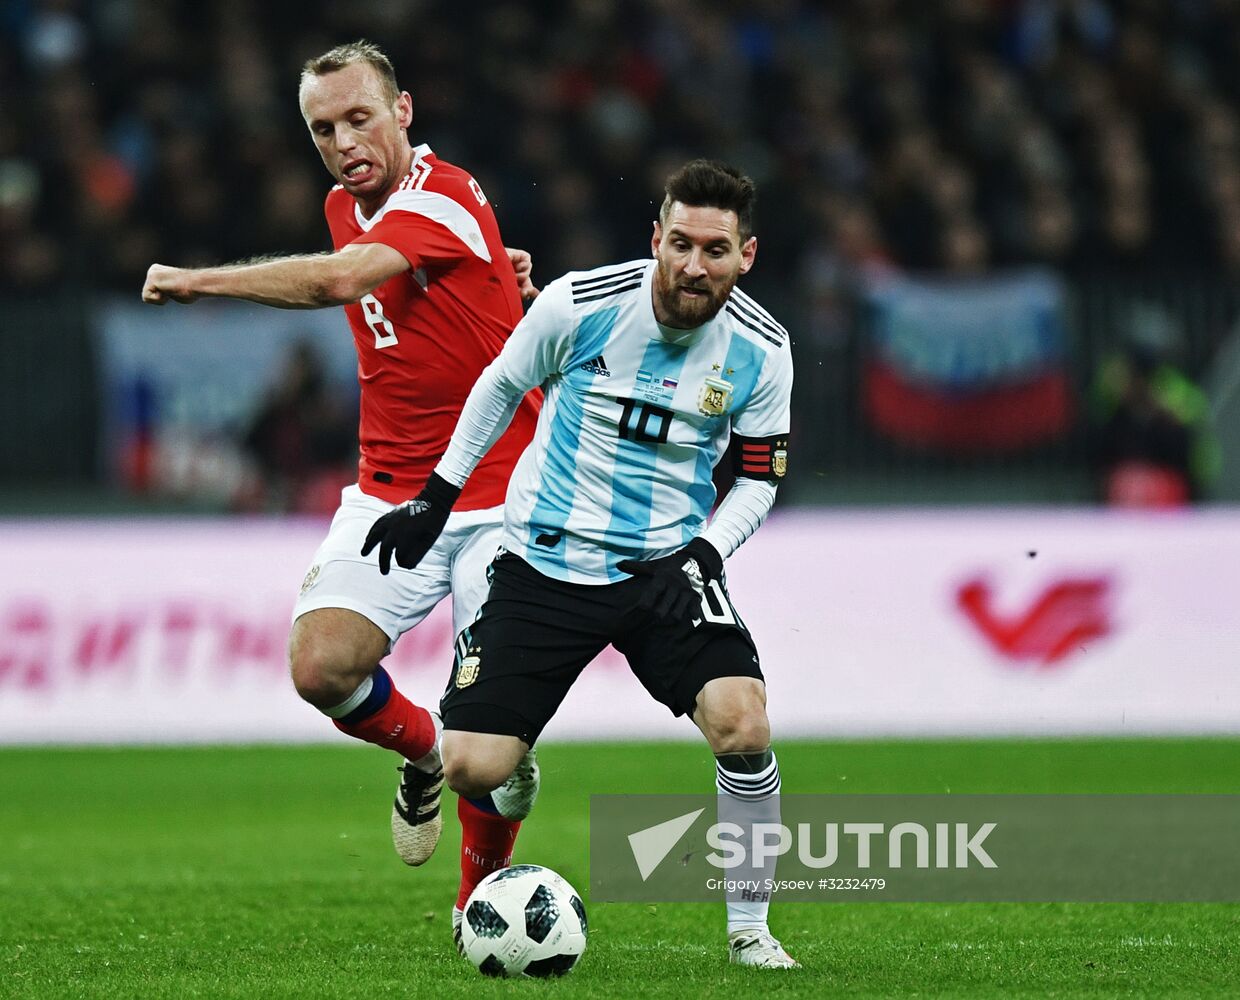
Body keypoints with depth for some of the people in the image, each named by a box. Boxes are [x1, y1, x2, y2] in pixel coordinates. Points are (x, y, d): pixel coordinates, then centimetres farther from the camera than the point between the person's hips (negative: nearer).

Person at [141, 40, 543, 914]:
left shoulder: (444, 199, -17)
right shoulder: (346, 208, 9)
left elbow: (334, 281, -33)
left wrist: (200, 280, -26)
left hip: (497, 498, -6)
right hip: (389, 497, 6)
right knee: (321, 666, -17)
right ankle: (423, 750, 15)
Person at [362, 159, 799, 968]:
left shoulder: (760, 349, -9)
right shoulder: (581, 304, -13)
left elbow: (758, 477, 5)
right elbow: (502, 385, 6)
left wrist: (704, 553, -14)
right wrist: (437, 497, 8)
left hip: (666, 564, 1)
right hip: (545, 562, 0)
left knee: (743, 723, -25)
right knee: (472, 771, -11)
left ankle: (750, 930, -5)